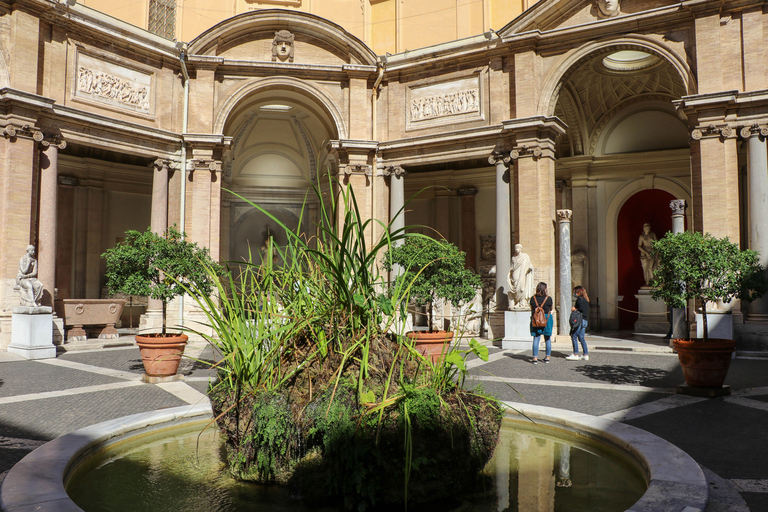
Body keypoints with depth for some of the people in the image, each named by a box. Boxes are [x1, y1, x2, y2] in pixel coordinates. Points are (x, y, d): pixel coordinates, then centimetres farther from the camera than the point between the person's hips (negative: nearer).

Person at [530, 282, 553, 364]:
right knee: (548, 339, 11)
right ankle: (547, 357, 18)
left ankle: (535, 358, -1)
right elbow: (550, 310, 7)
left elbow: (532, 310, 5)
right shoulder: (549, 298, -6)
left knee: (536, 339, 2)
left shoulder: (533, 298, -2)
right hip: (547, 319, -1)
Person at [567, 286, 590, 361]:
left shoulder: (579, 299, -10)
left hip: (580, 320, -9)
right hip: (584, 321, 9)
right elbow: (585, 310, 16)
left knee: (574, 336, -6)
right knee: (581, 338, 12)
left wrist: (575, 309, -4)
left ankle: (575, 354, -7)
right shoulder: (586, 299, 17)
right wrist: (575, 308, 12)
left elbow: (581, 309, -20)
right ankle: (585, 355, 12)